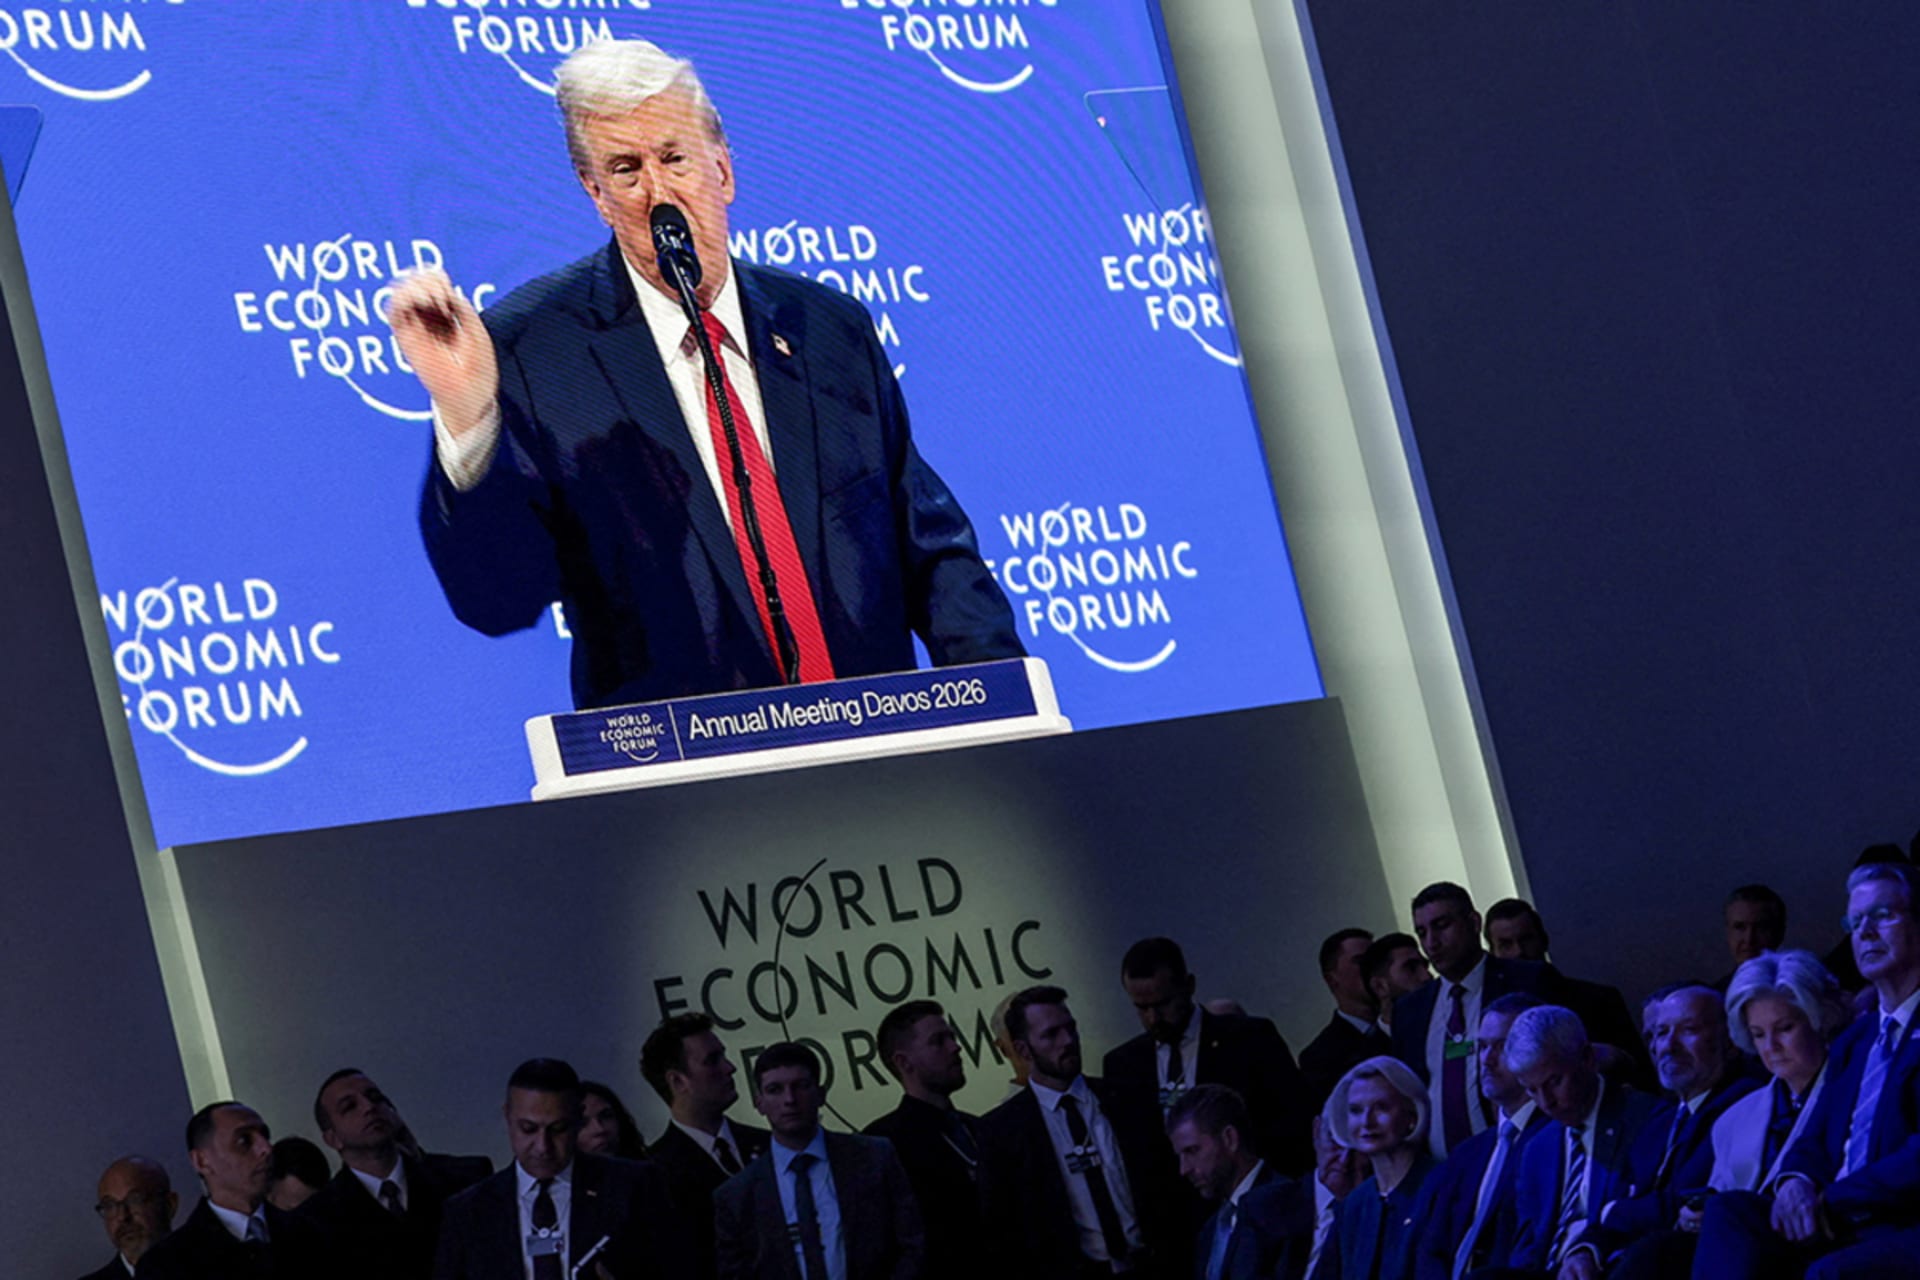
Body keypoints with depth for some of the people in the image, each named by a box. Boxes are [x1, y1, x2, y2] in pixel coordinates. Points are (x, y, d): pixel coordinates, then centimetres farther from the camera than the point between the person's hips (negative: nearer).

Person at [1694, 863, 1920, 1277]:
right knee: (1728, 1209, -15)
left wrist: (1834, 1200, -15)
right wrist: (1796, 1180, -4)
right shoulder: (1854, 1041, 25)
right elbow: (1815, 1142, 20)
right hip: (1839, 1227, 8)